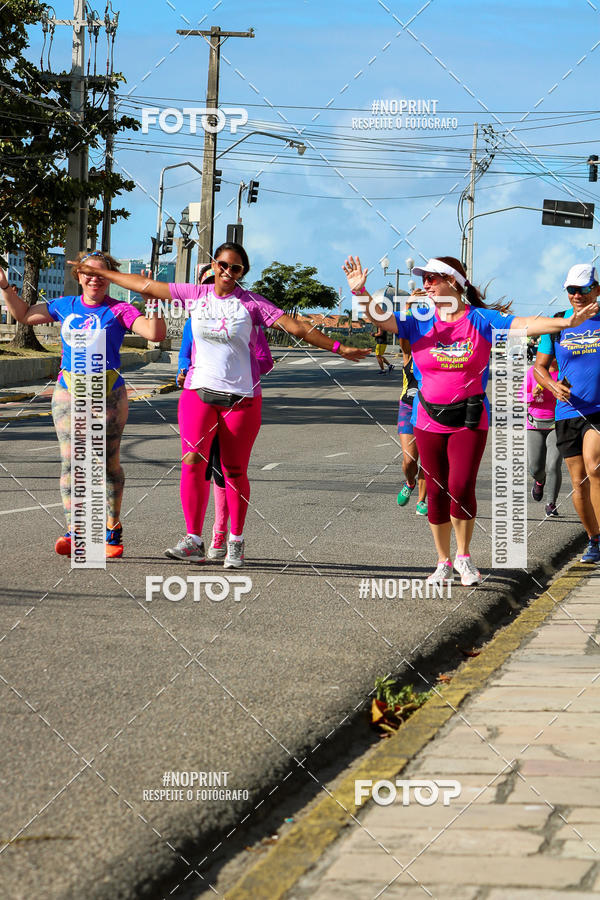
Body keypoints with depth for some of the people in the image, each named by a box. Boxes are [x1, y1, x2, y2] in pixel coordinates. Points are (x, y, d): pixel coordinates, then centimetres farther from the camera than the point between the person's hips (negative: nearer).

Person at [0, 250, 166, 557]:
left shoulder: (118, 311, -3)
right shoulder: (65, 306, 10)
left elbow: (155, 333, -14)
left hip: (108, 396, -3)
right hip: (68, 392, 3)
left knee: (108, 463, 3)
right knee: (70, 461, -6)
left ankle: (112, 531, 15)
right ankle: (73, 532, -8)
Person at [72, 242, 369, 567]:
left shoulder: (252, 303, 1)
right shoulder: (195, 295, 7)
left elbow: (296, 327, -2)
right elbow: (146, 286, 14)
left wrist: (338, 348, -8)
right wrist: (100, 273, 17)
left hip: (241, 397, -2)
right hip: (199, 391, 2)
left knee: (235, 472, -1)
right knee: (192, 462, -11)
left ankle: (235, 542, 14)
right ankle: (193, 541, -6)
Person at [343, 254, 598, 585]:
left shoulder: (481, 320, -4)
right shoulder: (419, 323, 1)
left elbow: (524, 324, -13)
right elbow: (380, 319, -11)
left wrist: (567, 322, -26)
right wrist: (361, 292, -29)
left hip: (469, 420, -2)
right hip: (429, 419, 2)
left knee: (461, 489, -12)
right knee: (437, 492, 6)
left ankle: (463, 556, 11)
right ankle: (443, 562, 22)